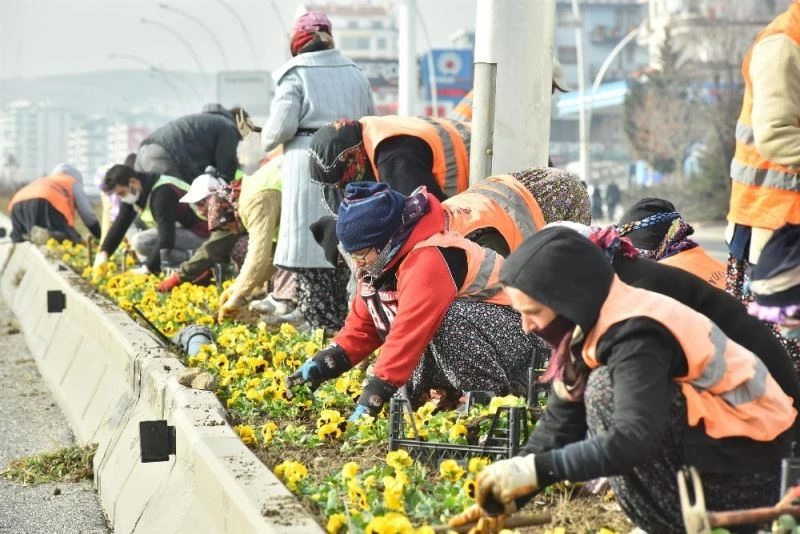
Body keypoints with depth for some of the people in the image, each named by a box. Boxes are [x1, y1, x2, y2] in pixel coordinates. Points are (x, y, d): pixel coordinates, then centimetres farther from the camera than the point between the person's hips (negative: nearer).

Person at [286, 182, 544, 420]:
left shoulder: (428, 260, -28)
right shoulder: (381, 262, 2)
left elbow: (411, 331, -35)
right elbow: (361, 327, 6)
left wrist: (376, 393, -36)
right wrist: (321, 365, -7)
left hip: (512, 336, -8)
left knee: (448, 321, -35)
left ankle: (489, 396, -21)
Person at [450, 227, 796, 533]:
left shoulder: (635, 335, -25)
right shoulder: (593, 325, 3)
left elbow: (633, 440, -36)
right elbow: (561, 424, 5)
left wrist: (535, 470, -35)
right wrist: (503, 499, -3)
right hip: (708, 444, 9)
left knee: (606, 389, -23)